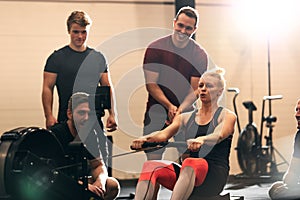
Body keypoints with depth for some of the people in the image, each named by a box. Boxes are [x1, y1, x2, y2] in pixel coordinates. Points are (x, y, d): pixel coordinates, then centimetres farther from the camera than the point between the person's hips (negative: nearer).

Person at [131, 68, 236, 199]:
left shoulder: (227, 116, 9)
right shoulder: (185, 118, 21)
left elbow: (219, 135, -14)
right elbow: (164, 133, 3)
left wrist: (201, 139, -38)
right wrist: (145, 139, -21)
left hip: (215, 173, -4)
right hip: (188, 172, 5)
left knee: (190, 164, -39)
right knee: (151, 166, -25)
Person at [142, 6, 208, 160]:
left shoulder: (199, 55, 0)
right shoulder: (155, 48, -4)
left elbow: (194, 90, -2)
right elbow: (151, 85, -5)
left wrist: (180, 110, -20)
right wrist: (169, 106, -19)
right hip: (157, 112, -1)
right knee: (153, 163, -5)